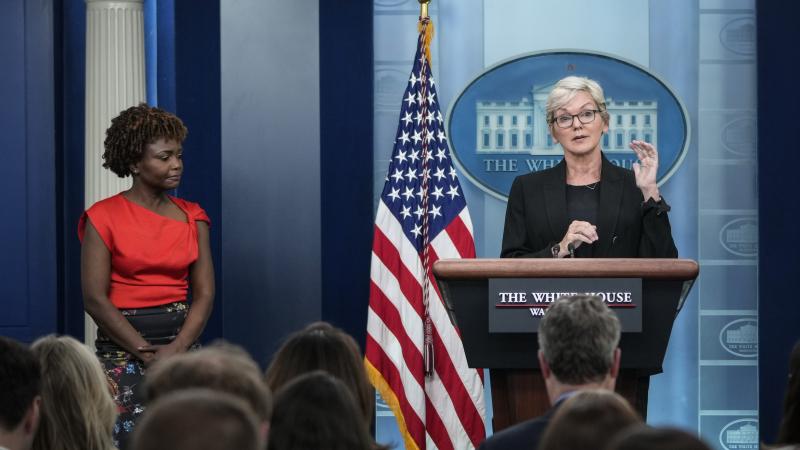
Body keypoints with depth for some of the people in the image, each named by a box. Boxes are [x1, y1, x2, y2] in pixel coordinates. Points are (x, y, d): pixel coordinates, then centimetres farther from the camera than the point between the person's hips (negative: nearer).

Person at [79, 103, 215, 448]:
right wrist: (145, 352, -14)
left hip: (181, 343, 4)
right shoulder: (104, 217, -5)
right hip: (122, 348, -4)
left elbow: (204, 293, 3)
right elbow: (95, 298, -10)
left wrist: (176, 348, -12)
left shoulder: (192, 217, 8)